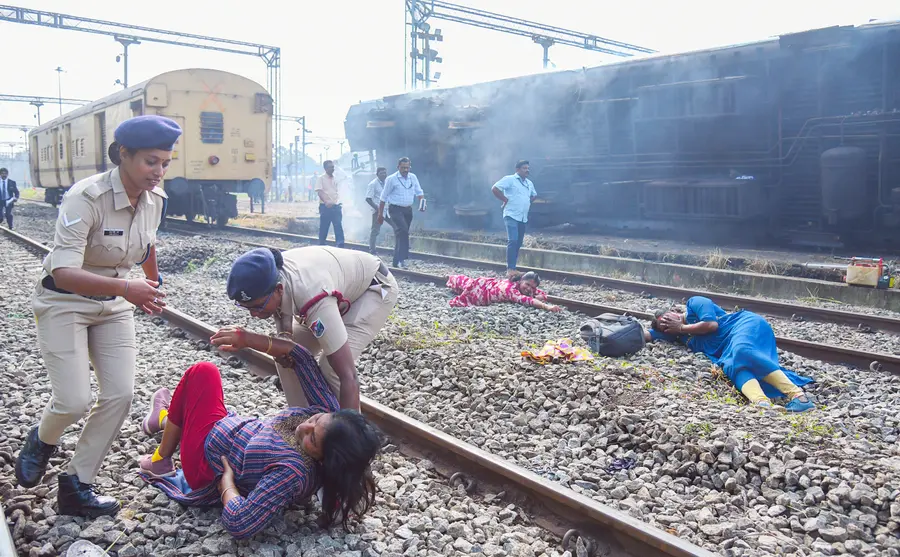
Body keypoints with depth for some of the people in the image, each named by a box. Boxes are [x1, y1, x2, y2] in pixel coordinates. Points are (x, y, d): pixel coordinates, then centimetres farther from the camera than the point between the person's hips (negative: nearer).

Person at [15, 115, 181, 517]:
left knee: (120, 395, -4)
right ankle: (42, 441, 26)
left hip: (114, 304, 6)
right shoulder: (86, 197, -27)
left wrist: (152, 287, 31)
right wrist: (124, 287, -50)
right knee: (74, 402, -12)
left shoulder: (155, 199, -7)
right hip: (65, 302, -6)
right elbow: (63, 273, -35)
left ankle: (77, 485, 13)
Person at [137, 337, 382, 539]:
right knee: (203, 371, 19)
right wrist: (248, 339, -26)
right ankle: (166, 418, 53)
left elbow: (237, 524, -44)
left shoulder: (293, 472, -43)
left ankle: (161, 461, 28)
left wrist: (226, 479, -28)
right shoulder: (327, 412, -26)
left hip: (207, 457, -6)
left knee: (201, 373, 4)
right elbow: (300, 357, -20)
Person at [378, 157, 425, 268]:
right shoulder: (391, 179, -4)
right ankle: (402, 259, -29)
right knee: (403, 231, -25)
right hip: (395, 209, -6)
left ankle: (396, 261, 22)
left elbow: (419, 192, 14)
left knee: (401, 234, 12)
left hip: (408, 210, 6)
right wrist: (380, 214, 1)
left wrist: (422, 201, -9)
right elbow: (384, 197, 0)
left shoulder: (413, 177, 9)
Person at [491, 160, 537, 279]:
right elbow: (494, 189, -14)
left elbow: (534, 195, 35)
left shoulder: (529, 183, 17)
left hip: (523, 218, 8)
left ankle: (512, 267, 17)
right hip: (511, 216, -8)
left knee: (519, 243, 9)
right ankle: (510, 269, -18)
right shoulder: (509, 179, -6)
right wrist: (506, 200, -12)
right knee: (512, 241, -18)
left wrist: (528, 203, 17)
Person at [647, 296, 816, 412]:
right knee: (732, 365, -28)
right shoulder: (681, 335, 22)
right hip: (729, 349, 5)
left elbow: (712, 324, -9)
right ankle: (761, 402, -59)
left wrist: (681, 328, 2)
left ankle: (796, 395, -45)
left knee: (741, 351, -35)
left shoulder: (694, 303, 5)